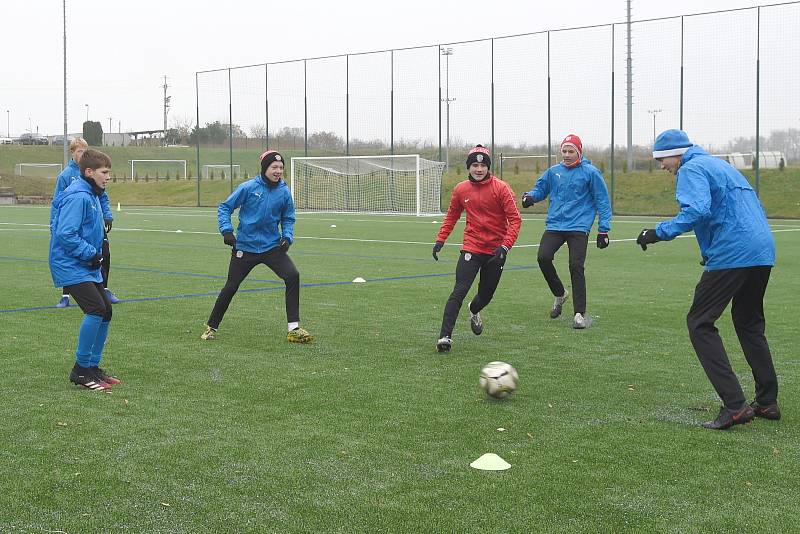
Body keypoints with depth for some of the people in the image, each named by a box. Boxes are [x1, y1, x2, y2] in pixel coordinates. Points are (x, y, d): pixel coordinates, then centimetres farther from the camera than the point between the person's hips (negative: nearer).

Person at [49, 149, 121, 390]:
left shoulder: (92, 195, 14)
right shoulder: (77, 196, -18)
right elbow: (66, 234, -24)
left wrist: (97, 253, 9)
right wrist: (91, 254, -18)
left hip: (88, 266, 11)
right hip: (70, 266, -11)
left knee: (106, 310, 10)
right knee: (96, 309, -20)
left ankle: (93, 367, 20)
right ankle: (81, 370, -10)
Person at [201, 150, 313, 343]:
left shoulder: (284, 192, -2)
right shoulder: (248, 188, -11)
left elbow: (288, 218, 12)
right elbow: (225, 207, -3)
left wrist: (287, 237, -6)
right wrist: (226, 230, -16)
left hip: (272, 246, 2)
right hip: (245, 247, -2)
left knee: (293, 276, -16)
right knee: (231, 287, 4)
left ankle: (294, 329, -10)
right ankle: (211, 327, 25)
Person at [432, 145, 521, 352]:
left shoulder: (501, 188, -8)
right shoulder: (460, 189, 2)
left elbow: (515, 219, -10)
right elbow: (452, 216, 17)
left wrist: (505, 246, -21)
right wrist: (440, 240, 9)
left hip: (495, 251, 0)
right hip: (471, 248, 0)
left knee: (486, 294, 14)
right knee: (459, 292, -16)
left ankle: (474, 311, 50)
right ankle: (445, 336, -17)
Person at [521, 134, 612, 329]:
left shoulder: (591, 172, -1)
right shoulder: (553, 172, 10)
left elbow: (602, 202, 2)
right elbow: (540, 189, 20)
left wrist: (603, 229, -1)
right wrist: (530, 196, -5)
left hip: (579, 227, -4)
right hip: (554, 225, 4)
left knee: (576, 267, -10)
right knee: (543, 257, -15)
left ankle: (580, 313, -1)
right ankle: (559, 294, 12)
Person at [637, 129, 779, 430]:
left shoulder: (691, 169, -4)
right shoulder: (720, 165, 25)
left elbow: (696, 211, -22)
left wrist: (659, 233, -16)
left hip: (731, 255, -10)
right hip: (763, 252, 10)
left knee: (700, 323, -4)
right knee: (749, 323, 22)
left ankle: (734, 405, -13)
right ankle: (767, 403, 25)